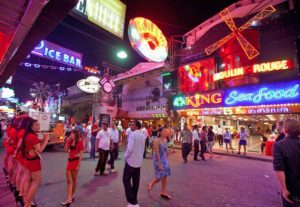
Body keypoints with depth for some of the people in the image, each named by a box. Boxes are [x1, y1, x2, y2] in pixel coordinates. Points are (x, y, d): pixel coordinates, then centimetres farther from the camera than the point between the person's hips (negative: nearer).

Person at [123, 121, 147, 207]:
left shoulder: (133, 135, -18)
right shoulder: (143, 135, 7)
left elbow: (130, 148, -25)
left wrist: (126, 156, -9)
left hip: (131, 161, -7)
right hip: (139, 161, 8)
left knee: (126, 180, 4)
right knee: (136, 181, 15)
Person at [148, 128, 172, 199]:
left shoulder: (165, 140, 1)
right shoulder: (157, 140, -21)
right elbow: (157, 153, -21)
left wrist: (166, 160, 12)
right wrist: (160, 164, -21)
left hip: (164, 159, 7)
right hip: (158, 160, -7)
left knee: (165, 176, 11)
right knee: (160, 176, 1)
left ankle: (164, 192, 25)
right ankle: (151, 184, 29)